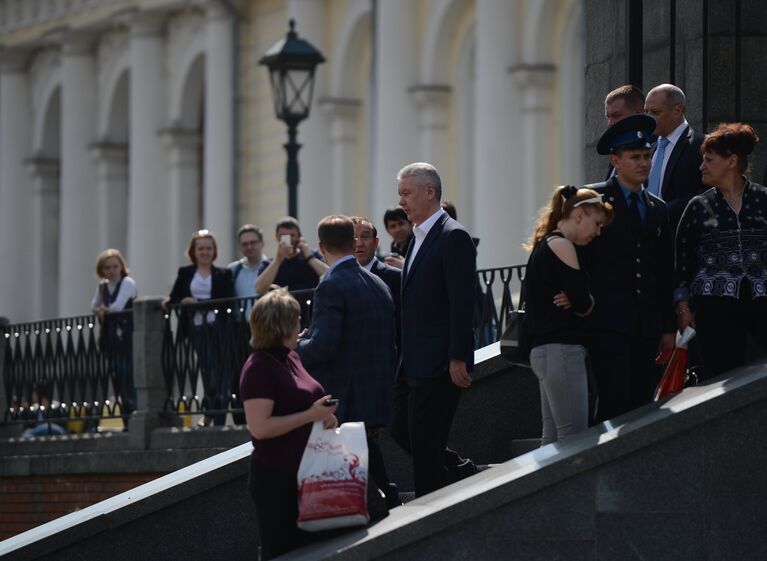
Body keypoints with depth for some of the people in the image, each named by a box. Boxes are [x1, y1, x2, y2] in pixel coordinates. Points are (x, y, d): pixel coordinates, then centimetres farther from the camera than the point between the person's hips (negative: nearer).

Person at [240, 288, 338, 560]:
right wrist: (310, 415, -23)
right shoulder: (258, 367, -16)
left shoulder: (291, 357, 10)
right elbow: (259, 427, -23)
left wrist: (324, 415, 5)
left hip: (302, 474, 8)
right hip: (276, 477, -8)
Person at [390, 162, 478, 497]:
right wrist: (403, 357, 18)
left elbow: (462, 303, -18)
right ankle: (463, 473, 23)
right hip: (414, 363, 9)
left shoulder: (454, 237, -12)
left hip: (439, 364, -9)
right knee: (401, 431, 10)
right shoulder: (419, 238, 17)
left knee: (424, 441, -6)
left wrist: (457, 358, -21)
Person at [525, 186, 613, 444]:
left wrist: (574, 300, 1)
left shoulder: (544, 245, 19)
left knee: (553, 439, 9)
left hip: (544, 349, 10)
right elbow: (583, 305, -15)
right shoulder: (561, 245, -10)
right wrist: (589, 302, 6)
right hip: (561, 350, -10)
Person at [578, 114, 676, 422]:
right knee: (615, 402, -14)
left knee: (642, 405, 3)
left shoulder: (657, 209, 17)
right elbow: (578, 259, -2)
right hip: (608, 324, -5)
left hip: (648, 328, 5)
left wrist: (668, 327, 15)